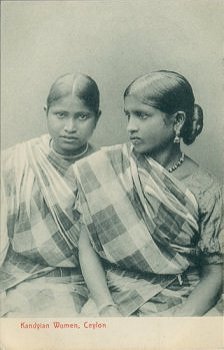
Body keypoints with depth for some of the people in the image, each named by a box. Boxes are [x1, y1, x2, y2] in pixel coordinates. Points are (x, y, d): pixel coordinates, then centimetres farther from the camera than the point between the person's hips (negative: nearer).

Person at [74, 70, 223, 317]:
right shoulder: (104, 167, -2)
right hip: (116, 298, 0)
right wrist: (107, 308, -13)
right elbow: (87, 246, -1)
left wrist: (183, 317, -17)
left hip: (185, 304, 1)